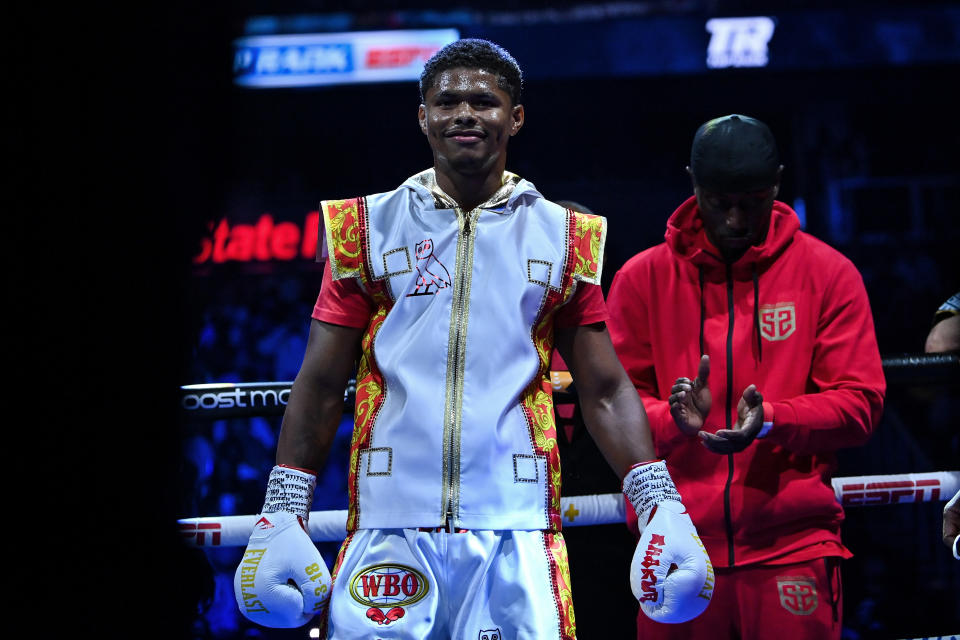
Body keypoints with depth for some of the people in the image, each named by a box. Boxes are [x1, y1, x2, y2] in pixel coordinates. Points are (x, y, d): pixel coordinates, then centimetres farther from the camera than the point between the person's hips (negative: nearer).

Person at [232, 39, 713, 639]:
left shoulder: (564, 238, 10)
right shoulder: (367, 228, 9)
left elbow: (605, 391, 11)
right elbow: (320, 387, 9)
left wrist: (661, 505, 0)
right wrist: (283, 515, 1)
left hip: (515, 527, 0)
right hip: (389, 526, 0)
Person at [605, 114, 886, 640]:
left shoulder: (828, 273, 6)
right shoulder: (641, 279, 8)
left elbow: (859, 402, 1)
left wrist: (770, 421, -17)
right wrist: (676, 421, -16)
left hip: (793, 550, -1)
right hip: (675, 549, 1)